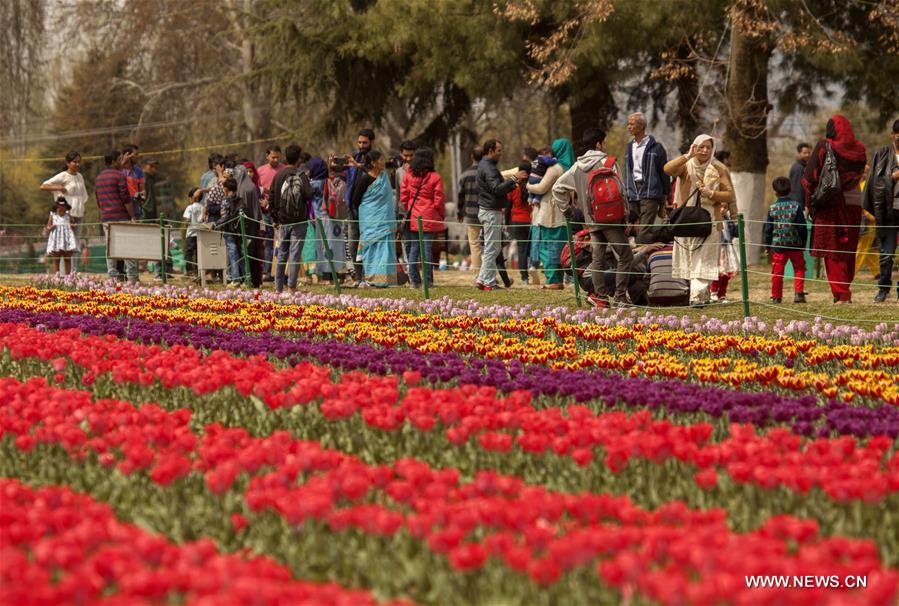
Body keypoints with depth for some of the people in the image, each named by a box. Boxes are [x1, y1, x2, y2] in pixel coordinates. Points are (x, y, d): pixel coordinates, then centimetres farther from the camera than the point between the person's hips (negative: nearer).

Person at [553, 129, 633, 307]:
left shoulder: (577, 167, 11)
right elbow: (619, 191, -11)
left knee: (597, 259, 10)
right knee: (625, 257, 0)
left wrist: (565, 208, 20)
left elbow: (557, 187, 14)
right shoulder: (607, 163, -6)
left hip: (592, 221, 6)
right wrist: (626, 216, -5)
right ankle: (620, 297, -5)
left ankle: (600, 296, 5)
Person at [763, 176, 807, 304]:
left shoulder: (772, 208, 0)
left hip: (778, 245, 0)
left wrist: (767, 246, 13)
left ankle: (776, 297, 7)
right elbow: (802, 227, 0)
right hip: (795, 245, 0)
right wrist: (803, 243, 10)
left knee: (777, 271, 5)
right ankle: (798, 293, -1)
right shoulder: (796, 206, -2)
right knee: (799, 268, 10)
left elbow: (768, 229, 4)